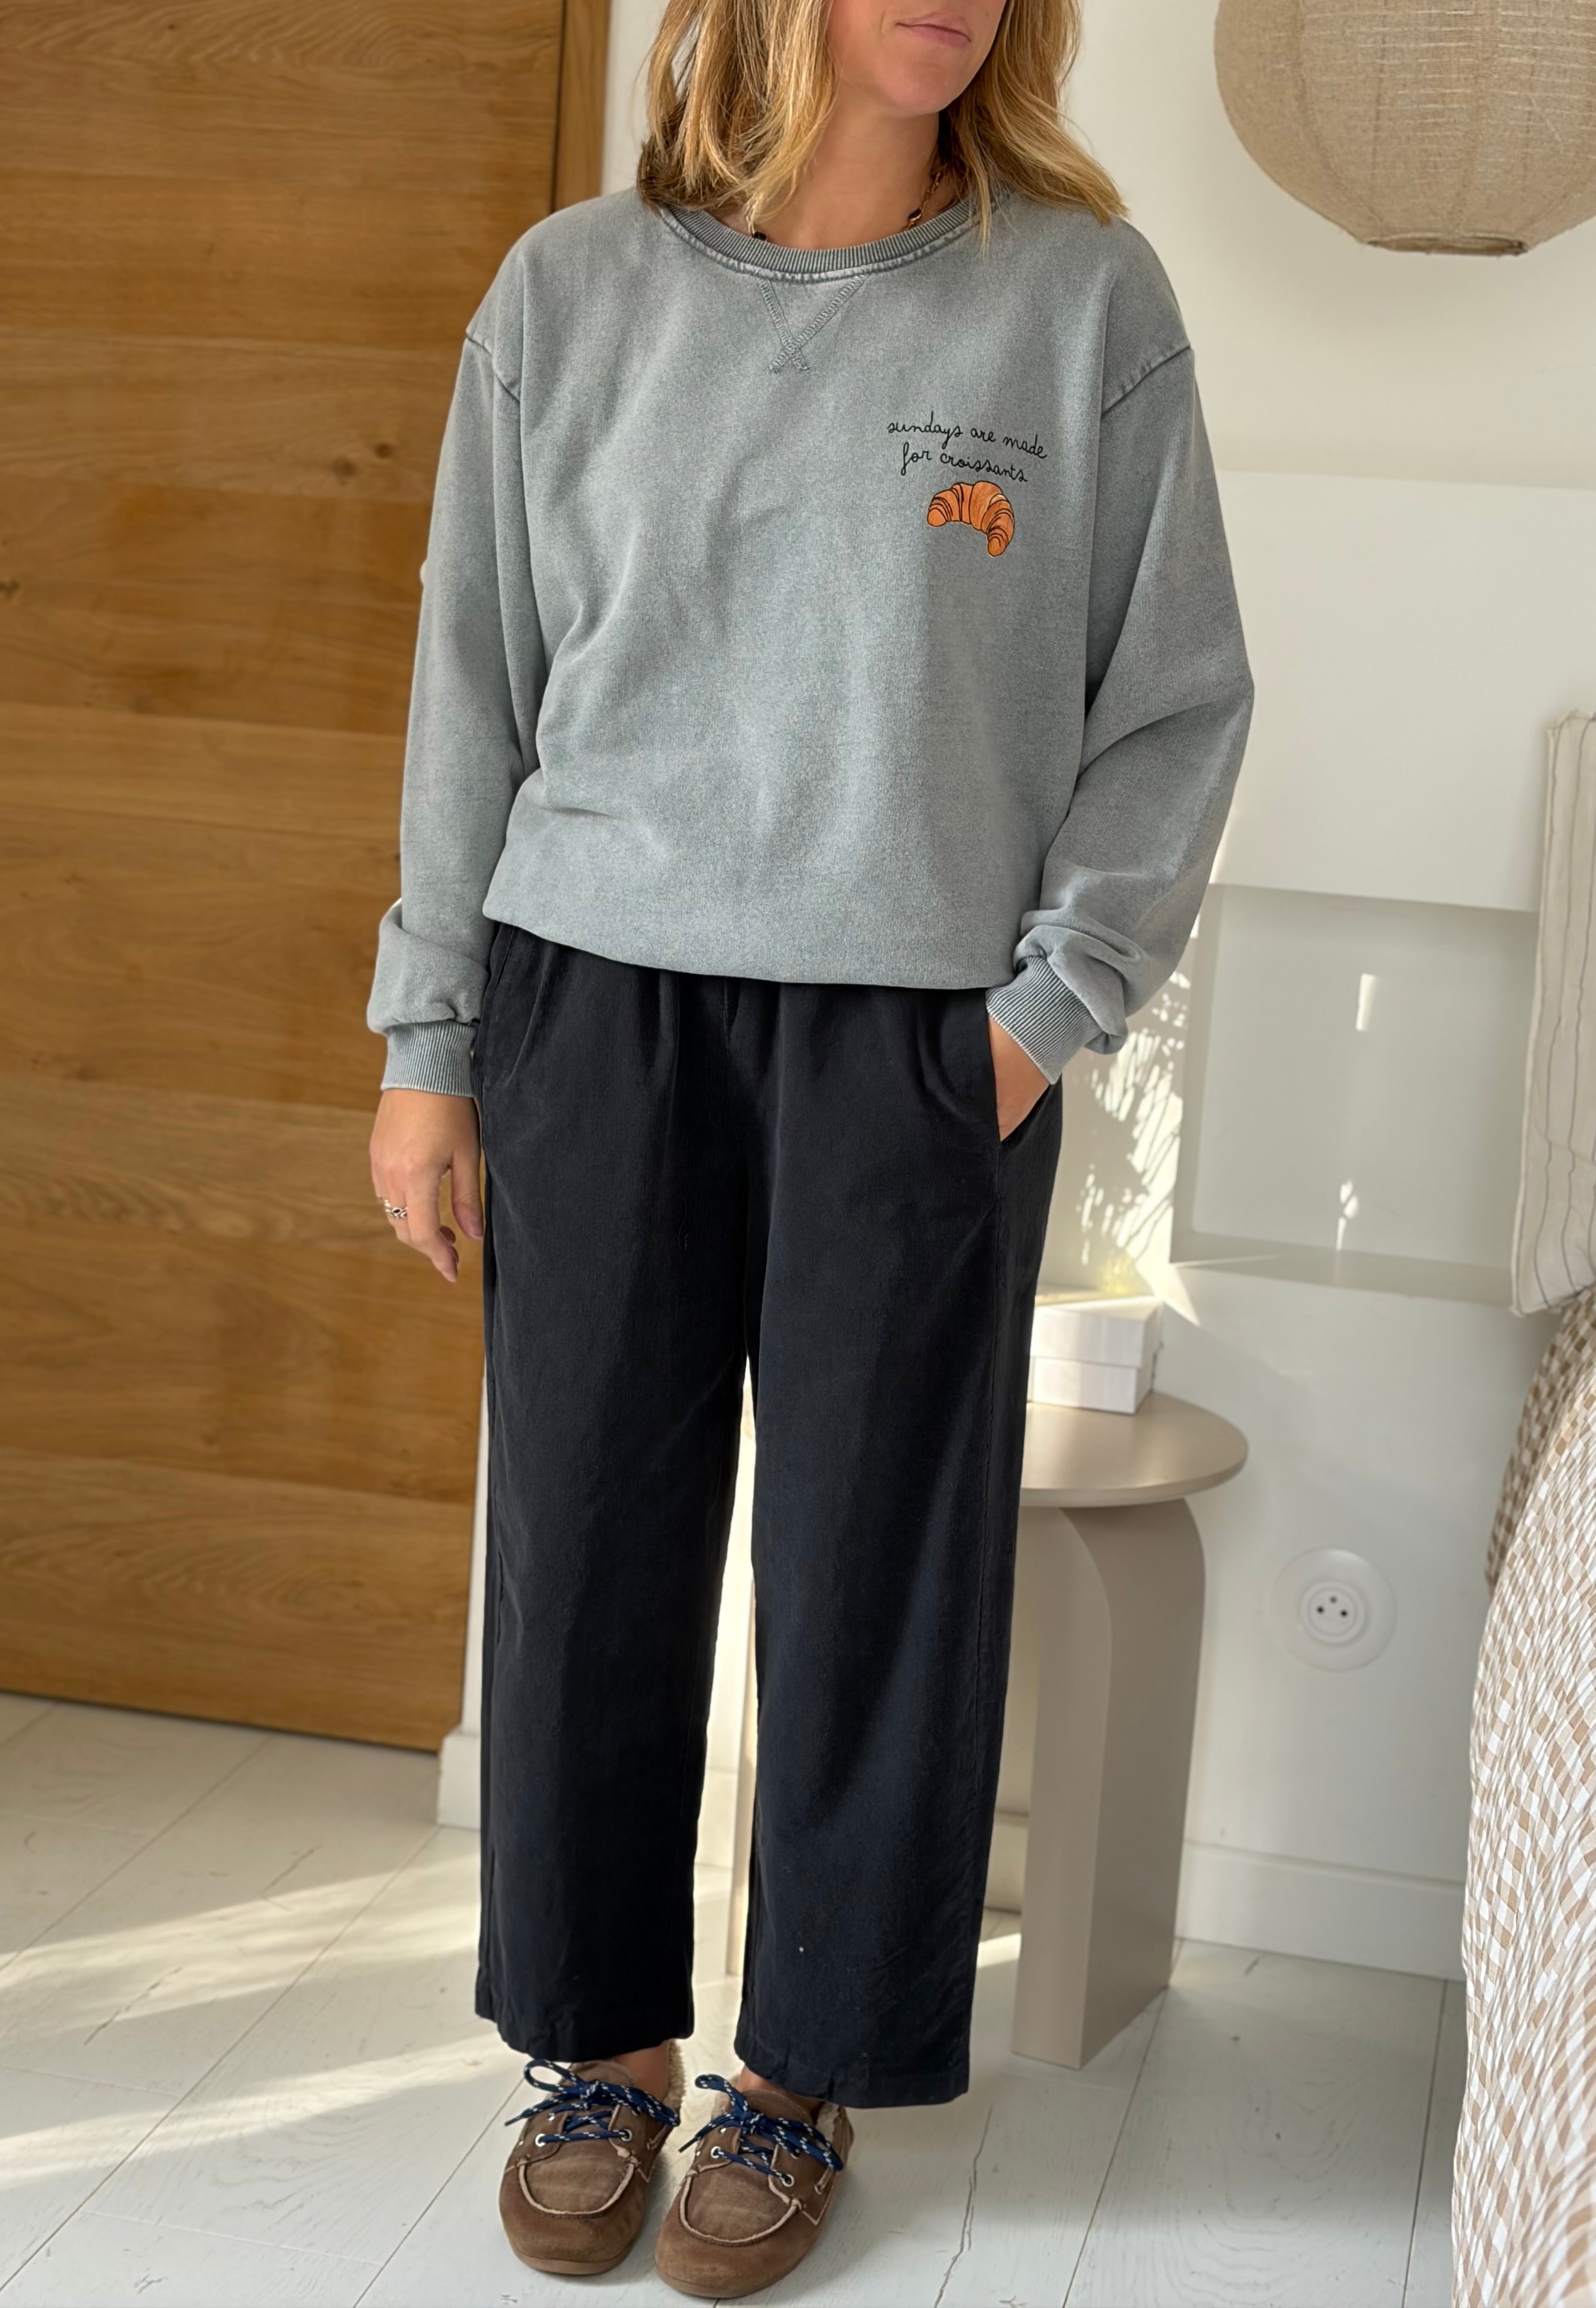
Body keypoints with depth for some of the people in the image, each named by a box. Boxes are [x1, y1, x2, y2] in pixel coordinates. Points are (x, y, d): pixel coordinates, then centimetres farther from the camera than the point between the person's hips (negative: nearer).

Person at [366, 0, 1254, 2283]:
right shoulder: (574, 291, 5)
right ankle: (606, 2039, 26)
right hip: (598, 1001, 1)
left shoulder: (1084, 297, 1)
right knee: (592, 1533, 7)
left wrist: (1055, 1001, -5)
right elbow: (475, 681, 7)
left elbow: (1176, 697, 4)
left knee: (877, 1557, 5)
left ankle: (808, 2070, 25)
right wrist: (428, 1046, 5)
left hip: (923, 1037, -1)